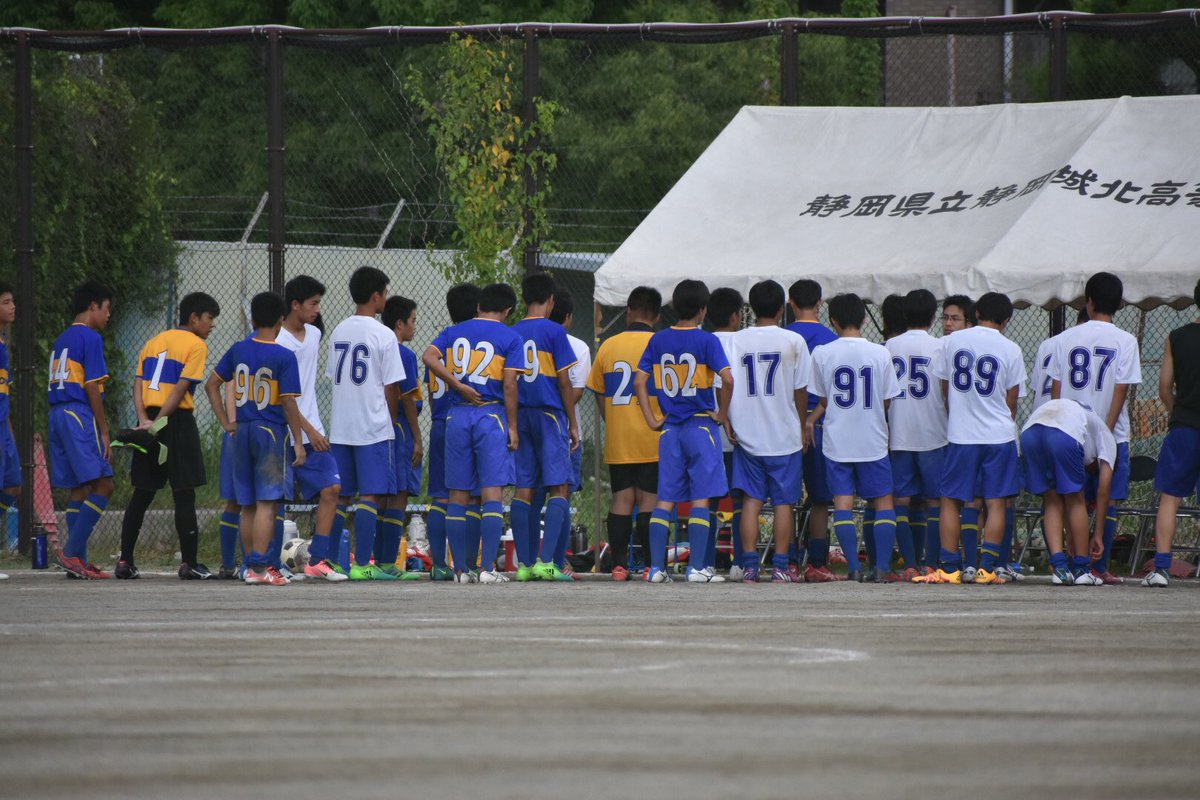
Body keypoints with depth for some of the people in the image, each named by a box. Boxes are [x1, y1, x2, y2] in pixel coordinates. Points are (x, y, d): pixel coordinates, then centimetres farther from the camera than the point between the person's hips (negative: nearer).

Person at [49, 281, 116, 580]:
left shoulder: (62, 339, 20)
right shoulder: (91, 338, -7)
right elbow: (92, 388, -12)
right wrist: (104, 431, -10)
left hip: (57, 414, 9)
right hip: (79, 414, -9)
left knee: (79, 487, 10)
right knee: (103, 485, -11)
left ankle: (78, 561, 7)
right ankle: (72, 552, -18)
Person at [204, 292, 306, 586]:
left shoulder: (238, 351, 6)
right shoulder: (284, 357, -10)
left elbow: (211, 385, 10)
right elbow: (289, 403, -13)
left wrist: (226, 423, 13)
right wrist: (298, 441, -8)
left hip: (242, 432, 5)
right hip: (272, 430, -5)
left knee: (248, 505, 12)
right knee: (267, 503, -7)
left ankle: (251, 564, 17)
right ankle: (259, 567, -15)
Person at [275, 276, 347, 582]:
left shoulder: (314, 335, 12)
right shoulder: (278, 342, -13)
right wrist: (309, 430, -17)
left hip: (312, 432, 7)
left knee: (331, 488, -2)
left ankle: (317, 560, -1)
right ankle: (272, 564, 6)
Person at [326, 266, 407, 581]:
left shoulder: (339, 332, 10)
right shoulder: (383, 335, -9)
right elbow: (391, 388, -8)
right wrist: (391, 420, 7)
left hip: (339, 427, 6)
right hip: (373, 426, -6)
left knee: (340, 496, 10)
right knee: (371, 495, -5)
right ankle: (362, 564, -9)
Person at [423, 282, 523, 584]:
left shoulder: (454, 332, 11)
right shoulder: (510, 338, -1)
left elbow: (429, 357, -7)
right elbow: (509, 384, -9)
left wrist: (459, 386, -4)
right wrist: (512, 426, -5)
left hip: (458, 415, 4)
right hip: (492, 414, -4)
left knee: (458, 494, 7)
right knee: (492, 492, -4)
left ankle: (461, 569, 8)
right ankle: (488, 568, -11)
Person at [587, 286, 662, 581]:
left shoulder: (608, 346, 5)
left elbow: (599, 394, 11)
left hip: (617, 439, 3)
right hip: (653, 440, -3)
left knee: (622, 499, 6)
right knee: (649, 500, -1)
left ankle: (619, 564, 1)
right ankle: (651, 565, -4)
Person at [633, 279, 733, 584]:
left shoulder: (658, 340, 5)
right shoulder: (707, 341, -8)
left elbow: (639, 380, 3)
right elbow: (727, 378, -19)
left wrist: (651, 419, 8)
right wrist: (722, 414, -6)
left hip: (670, 429, 4)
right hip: (701, 425, -4)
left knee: (665, 499, 6)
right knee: (700, 499, -1)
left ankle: (656, 567, 3)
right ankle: (696, 567, -6)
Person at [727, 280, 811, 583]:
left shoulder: (737, 340, -1)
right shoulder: (793, 341, -5)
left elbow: (726, 384, -4)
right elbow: (801, 390, -1)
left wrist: (729, 421, 7)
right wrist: (803, 426, 10)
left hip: (748, 433, 1)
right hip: (785, 435, -1)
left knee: (751, 500, 5)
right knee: (783, 502, 5)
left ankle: (749, 565, -1)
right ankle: (780, 566, 3)